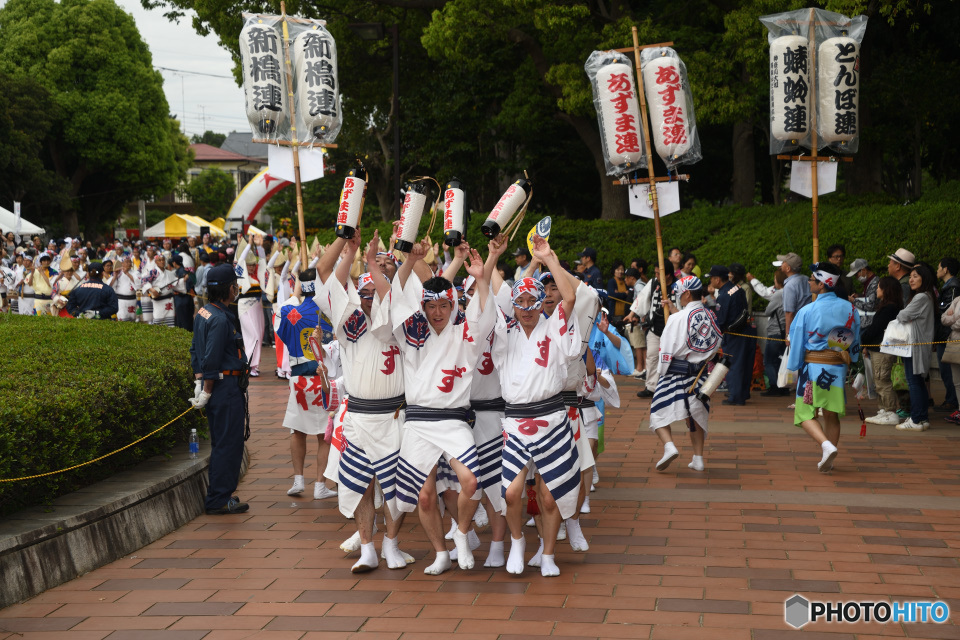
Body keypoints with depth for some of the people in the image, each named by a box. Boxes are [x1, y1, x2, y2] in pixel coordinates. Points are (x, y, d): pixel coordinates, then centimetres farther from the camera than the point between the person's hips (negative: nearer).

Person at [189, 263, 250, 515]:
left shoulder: (204, 313, 12)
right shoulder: (220, 319, -19)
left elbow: (195, 350, 17)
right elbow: (211, 359, -19)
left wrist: (199, 382, 18)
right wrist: (206, 391, -13)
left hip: (220, 386, 10)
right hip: (227, 387, -10)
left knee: (221, 442, 17)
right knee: (229, 442, -5)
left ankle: (219, 495, 25)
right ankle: (219, 500, -1)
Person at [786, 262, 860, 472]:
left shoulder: (807, 311, -10)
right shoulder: (849, 308, 1)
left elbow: (796, 343, -5)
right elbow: (856, 340, 9)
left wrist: (792, 369, 5)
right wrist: (850, 361, 20)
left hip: (813, 367, -4)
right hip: (839, 367, 4)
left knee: (805, 413, 3)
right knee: (832, 415, 13)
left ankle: (826, 445, -20)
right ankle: (827, 460, 16)